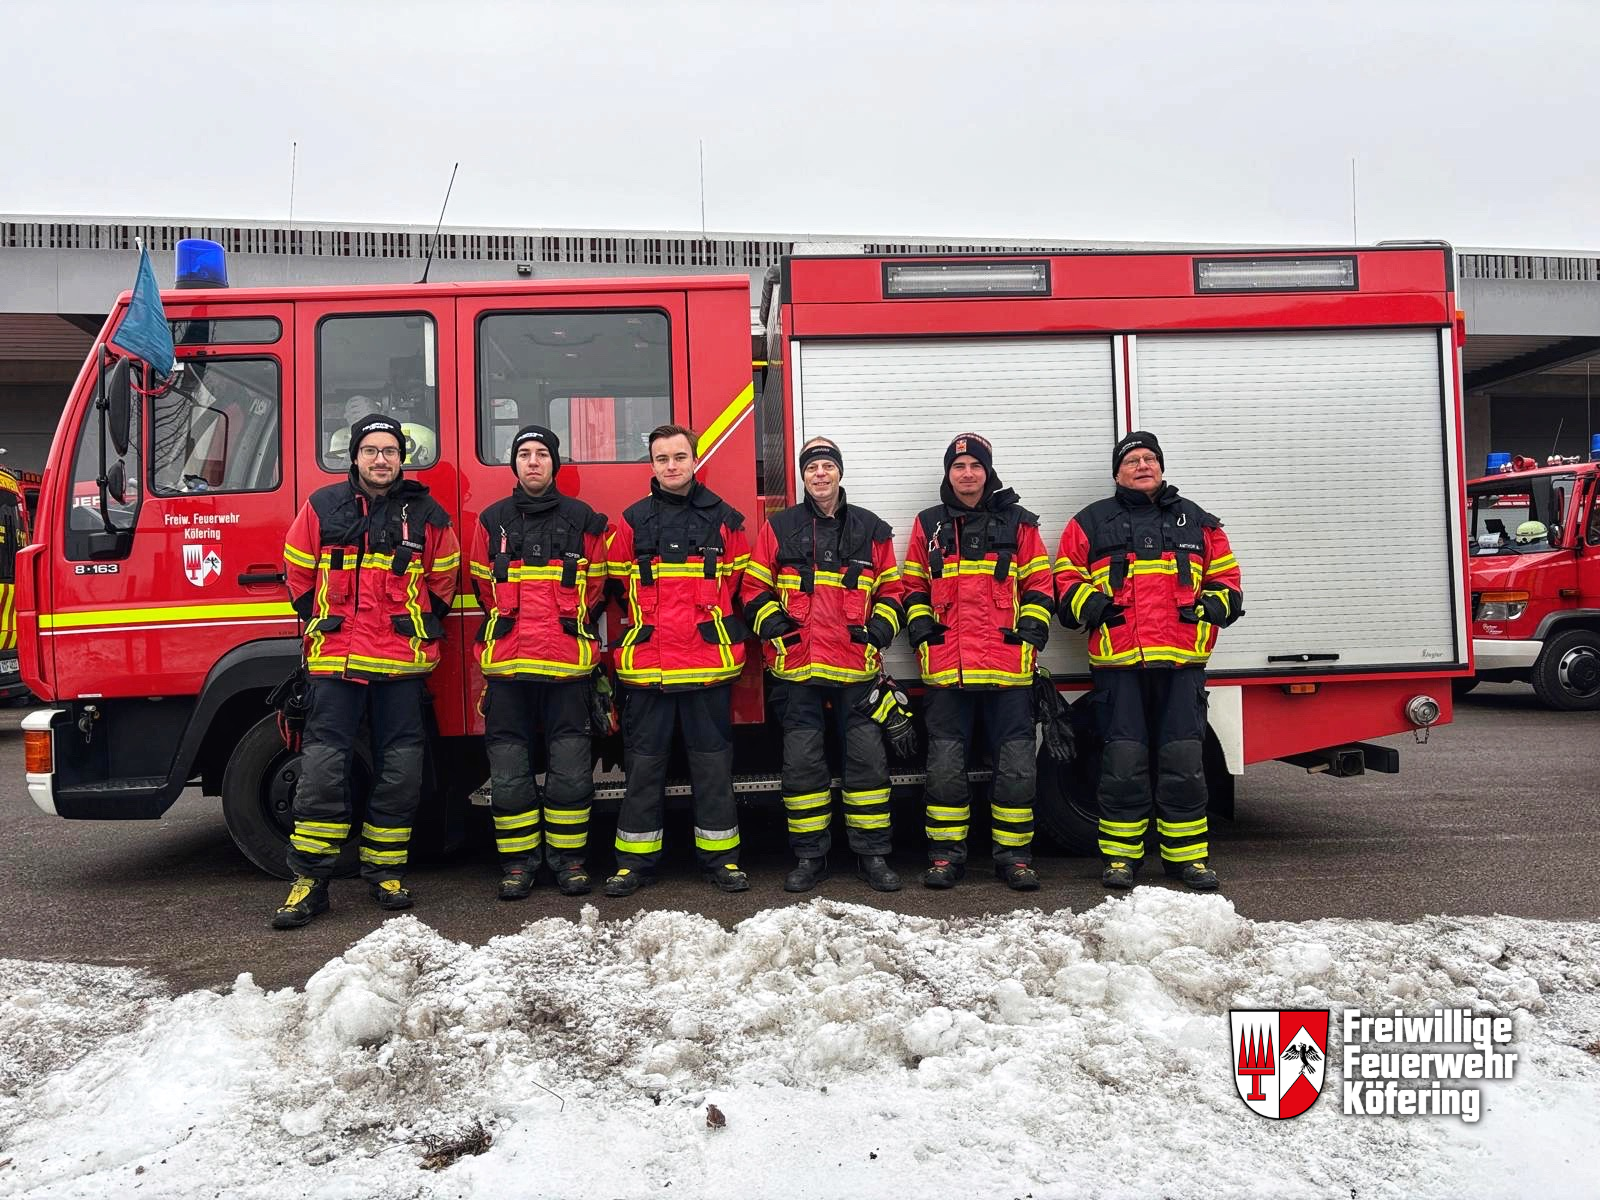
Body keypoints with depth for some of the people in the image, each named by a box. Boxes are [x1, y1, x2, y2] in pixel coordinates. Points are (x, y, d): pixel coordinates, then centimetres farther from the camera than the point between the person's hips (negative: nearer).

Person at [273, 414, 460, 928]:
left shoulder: (426, 514, 5)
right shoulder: (323, 506, 6)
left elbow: (444, 578, 15)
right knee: (323, 767, -2)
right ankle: (309, 880, 6)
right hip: (335, 660, 0)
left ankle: (385, 871, 17)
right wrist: (318, 624, 15)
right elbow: (297, 569, 16)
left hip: (402, 662, 0)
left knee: (399, 769, 4)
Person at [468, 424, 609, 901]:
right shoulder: (492, 520, 11)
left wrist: (572, 627, 10)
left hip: (567, 663, -1)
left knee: (570, 766, 0)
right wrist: (508, 628, 13)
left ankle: (568, 857, 13)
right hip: (507, 662, 2)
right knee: (509, 768, 4)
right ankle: (518, 861, 14)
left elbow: (597, 584, 13)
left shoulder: (582, 519, 6)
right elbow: (482, 584, 18)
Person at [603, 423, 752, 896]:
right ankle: (636, 859, 16)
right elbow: (614, 584, 11)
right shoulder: (632, 520, 5)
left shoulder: (724, 519, 5)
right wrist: (639, 624, 7)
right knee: (644, 762, 6)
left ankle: (721, 856, 16)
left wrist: (728, 631, 8)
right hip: (646, 660, 0)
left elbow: (743, 583, 13)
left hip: (708, 660, 0)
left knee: (712, 761, 7)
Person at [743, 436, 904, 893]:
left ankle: (872, 854, 13)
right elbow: (754, 586, 10)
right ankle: (809, 856, 16)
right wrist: (772, 623, -5)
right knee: (803, 761, 4)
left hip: (856, 668, 1)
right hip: (796, 667, 0)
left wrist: (880, 629, -1)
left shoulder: (870, 529, 10)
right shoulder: (780, 528, 7)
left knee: (868, 758, 1)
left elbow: (891, 589, 15)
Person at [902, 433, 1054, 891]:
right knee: (945, 766, 3)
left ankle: (1014, 854, 14)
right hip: (946, 665, 1)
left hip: (1008, 664, -1)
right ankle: (946, 853, 14)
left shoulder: (1018, 523, 9)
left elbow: (1039, 585, 9)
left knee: (1015, 766, 2)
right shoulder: (928, 525, 13)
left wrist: (1031, 629, -4)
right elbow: (913, 585, 17)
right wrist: (919, 623, 1)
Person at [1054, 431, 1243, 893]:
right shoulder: (1092, 523, 12)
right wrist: (1090, 604, -7)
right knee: (1123, 762, 0)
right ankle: (1120, 854, 11)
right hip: (1117, 663, -1)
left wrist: (1213, 604, 0)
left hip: (1182, 663, 2)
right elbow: (1064, 580, 11)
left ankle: (1187, 854, 14)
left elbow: (1226, 577, 20)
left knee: (1184, 761, 2)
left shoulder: (1196, 521, 18)